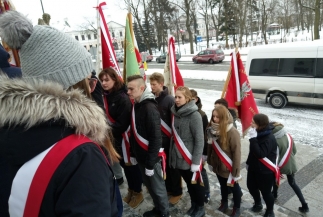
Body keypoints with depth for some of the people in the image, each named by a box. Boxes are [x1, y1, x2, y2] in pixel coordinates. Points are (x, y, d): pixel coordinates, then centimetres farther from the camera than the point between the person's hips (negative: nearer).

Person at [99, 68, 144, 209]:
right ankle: (131, 190, 39)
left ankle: (138, 193, 29)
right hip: (115, 137, 8)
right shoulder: (106, 96, 3)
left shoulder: (122, 98, -22)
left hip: (125, 137, -7)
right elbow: (105, 116, 10)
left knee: (131, 164, 9)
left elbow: (123, 124, -26)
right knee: (124, 164, 20)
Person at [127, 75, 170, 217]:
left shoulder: (149, 108, -21)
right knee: (149, 185, 21)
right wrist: (134, 153, 14)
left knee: (157, 186, 9)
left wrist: (150, 163, -20)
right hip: (141, 156, 8)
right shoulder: (136, 105, 6)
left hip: (150, 158, -8)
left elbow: (156, 138, -22)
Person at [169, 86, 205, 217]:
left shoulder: (194, 115, -17)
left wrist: (196, 161, -17)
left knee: (196, 184, 14)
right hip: (179, 157, 6)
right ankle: (193, 204, 42)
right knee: (188, 183, 22)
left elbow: (199, 140, -17)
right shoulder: (175, 113, 2)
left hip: (190, 158, -5)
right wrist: (173, 153, 9)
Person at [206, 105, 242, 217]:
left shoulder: (232, 132, -26)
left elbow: (236, 153, -22)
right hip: (218, 165, 5)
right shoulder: (212, 129, -7)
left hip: (228, 168, -5)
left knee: (234, 187, 19)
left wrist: (236, 171, -19)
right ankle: (224, 203, 49)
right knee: (223, 185, 26)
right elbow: (210, 147, 2)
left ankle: (236, 208, 40)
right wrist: (210, 162, 8)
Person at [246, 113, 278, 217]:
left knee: (265, 192, 8)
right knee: (251, 186, 21)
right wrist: (249, 162, 19)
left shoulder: (269, 138, -27)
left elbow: (260, 154, -35)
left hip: (265, 171, -8)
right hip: (254, 167, 8)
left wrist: (253, 138, -37)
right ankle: (258, 204, 47)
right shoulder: (259, 133, -1)